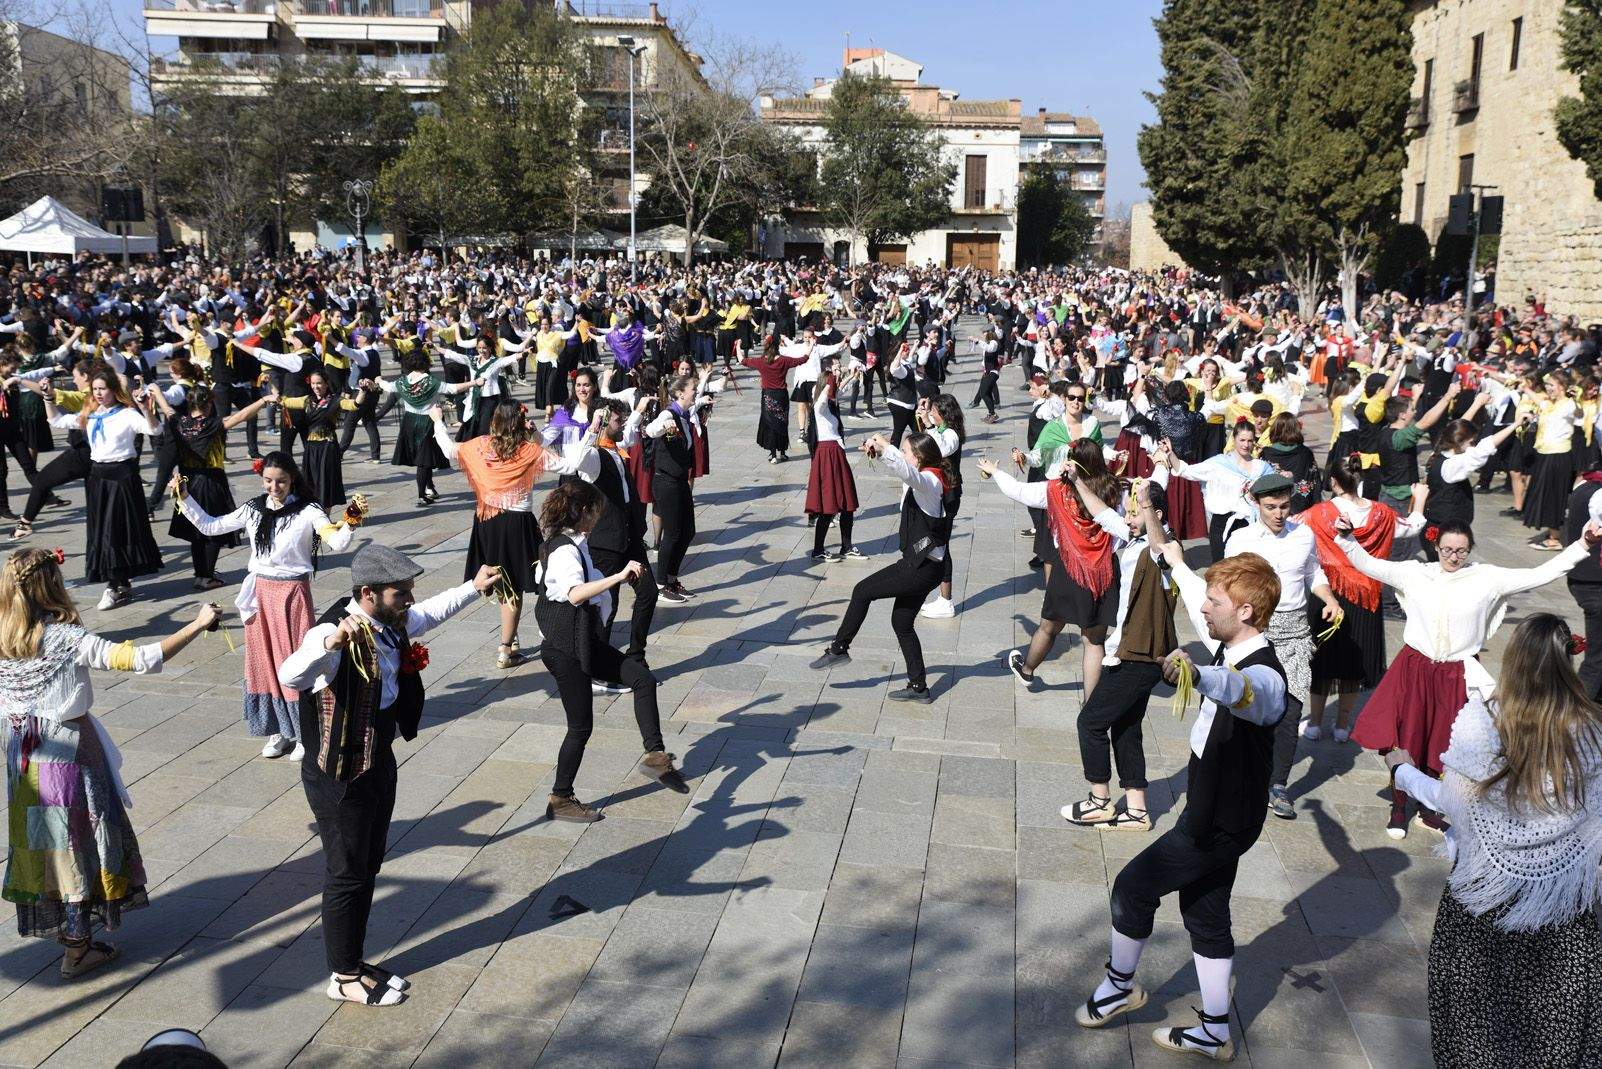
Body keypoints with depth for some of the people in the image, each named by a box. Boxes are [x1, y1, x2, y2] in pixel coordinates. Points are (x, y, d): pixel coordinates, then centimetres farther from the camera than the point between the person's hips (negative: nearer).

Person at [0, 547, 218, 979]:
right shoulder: (69, 641, -23)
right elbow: (144, 658, -29)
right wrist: (199, 624, -22)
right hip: (71, 757, -6)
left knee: (38, 841, 20)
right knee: (78, 843, 8)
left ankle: (55, 926, 37)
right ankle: (77, 948, 17)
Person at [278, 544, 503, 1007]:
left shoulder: (391, 624, -2)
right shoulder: (334, 634, -28)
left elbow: (429, 614, 22)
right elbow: (289, 677, -47)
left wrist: (474, 588, 26)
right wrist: (329, 644, -64)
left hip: (379, 766, 9)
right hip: (340, 778, -9)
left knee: (368, 867, 20)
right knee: (347, 875, 7)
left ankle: (354, 962, 38)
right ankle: (344, 979, 26)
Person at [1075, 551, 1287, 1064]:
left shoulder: (1265, 679, -28)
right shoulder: (1230, 648, 0)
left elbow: (1241, 690, -54)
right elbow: (1200, 606, 21)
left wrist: (1199, 675, -75)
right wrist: (1176, 562, 35)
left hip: (1220, 824, -9)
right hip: (1210, 811, 9)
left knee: (1133, 886, 2)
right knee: (1205, 918, 16)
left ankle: (1119, 986, 24)